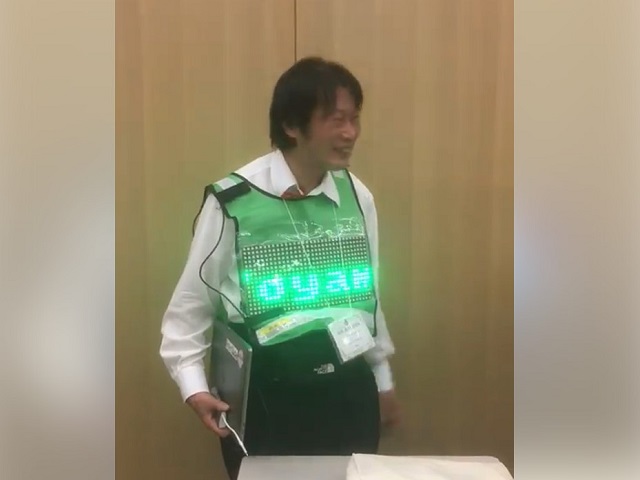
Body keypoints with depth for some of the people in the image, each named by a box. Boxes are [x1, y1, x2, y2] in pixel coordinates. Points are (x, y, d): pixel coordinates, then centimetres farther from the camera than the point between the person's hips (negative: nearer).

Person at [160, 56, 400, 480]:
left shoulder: (358, 196, 0)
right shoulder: (233, 202, -13)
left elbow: (367, 293, 10)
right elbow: (192, 302, -6)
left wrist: (383, 380, 16)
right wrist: (194, 385, -14)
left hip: (349, 390, 4)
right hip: (267, 397, -4)